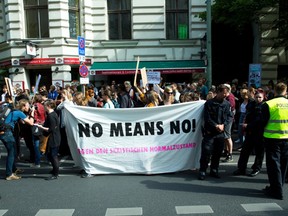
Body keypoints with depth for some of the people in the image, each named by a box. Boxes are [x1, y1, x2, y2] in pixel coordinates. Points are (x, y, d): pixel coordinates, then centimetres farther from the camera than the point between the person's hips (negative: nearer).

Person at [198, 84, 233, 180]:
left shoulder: (227, 104, 7)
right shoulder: (209, 103, -4)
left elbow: (229, 116, 4)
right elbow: (207, 117, -7)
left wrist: (223, 125, -12)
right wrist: (216, 125, -15)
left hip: (221, 132, 4)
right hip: (209, 132, -4)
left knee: (218, 152, 10)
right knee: (206, 152, -6)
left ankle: (214, 170, 24)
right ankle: (202, 171, 4)